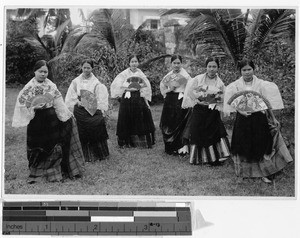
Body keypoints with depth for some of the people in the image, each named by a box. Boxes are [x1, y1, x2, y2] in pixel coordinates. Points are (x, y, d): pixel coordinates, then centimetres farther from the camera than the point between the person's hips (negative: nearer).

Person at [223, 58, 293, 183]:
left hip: (259, 118, -1)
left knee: (261, 144, 1)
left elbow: (268, 103, 1)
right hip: (242, 118, 1)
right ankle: (245, 172, 25)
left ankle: (264, 173, 12)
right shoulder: (236, 85, 1)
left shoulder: (261, 84, -2)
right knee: (244, 145, 7)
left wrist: (272, 118, -1)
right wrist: (241, 111, -18)